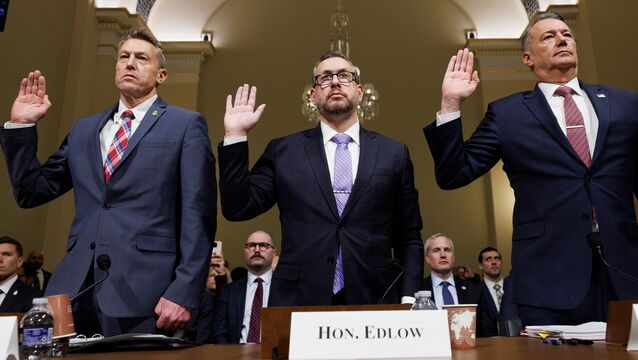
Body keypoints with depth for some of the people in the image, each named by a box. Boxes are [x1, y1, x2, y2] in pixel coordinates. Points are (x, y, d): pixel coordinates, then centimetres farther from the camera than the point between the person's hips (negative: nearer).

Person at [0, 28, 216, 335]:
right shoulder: (84, 129, 17)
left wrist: (184, 292, -15)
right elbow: (32, 192, 19)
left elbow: (197, 216, -7)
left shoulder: (186, 125, 1)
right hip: (74, 290, 5)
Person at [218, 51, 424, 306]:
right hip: (299, 299, 0)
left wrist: (409, 298, -4)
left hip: (374, 301, 1)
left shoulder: (394, 153, 5)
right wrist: (235, 136, -4)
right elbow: (237, 208, 0)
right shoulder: (283, 151, 6)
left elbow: (409, 238, 7)